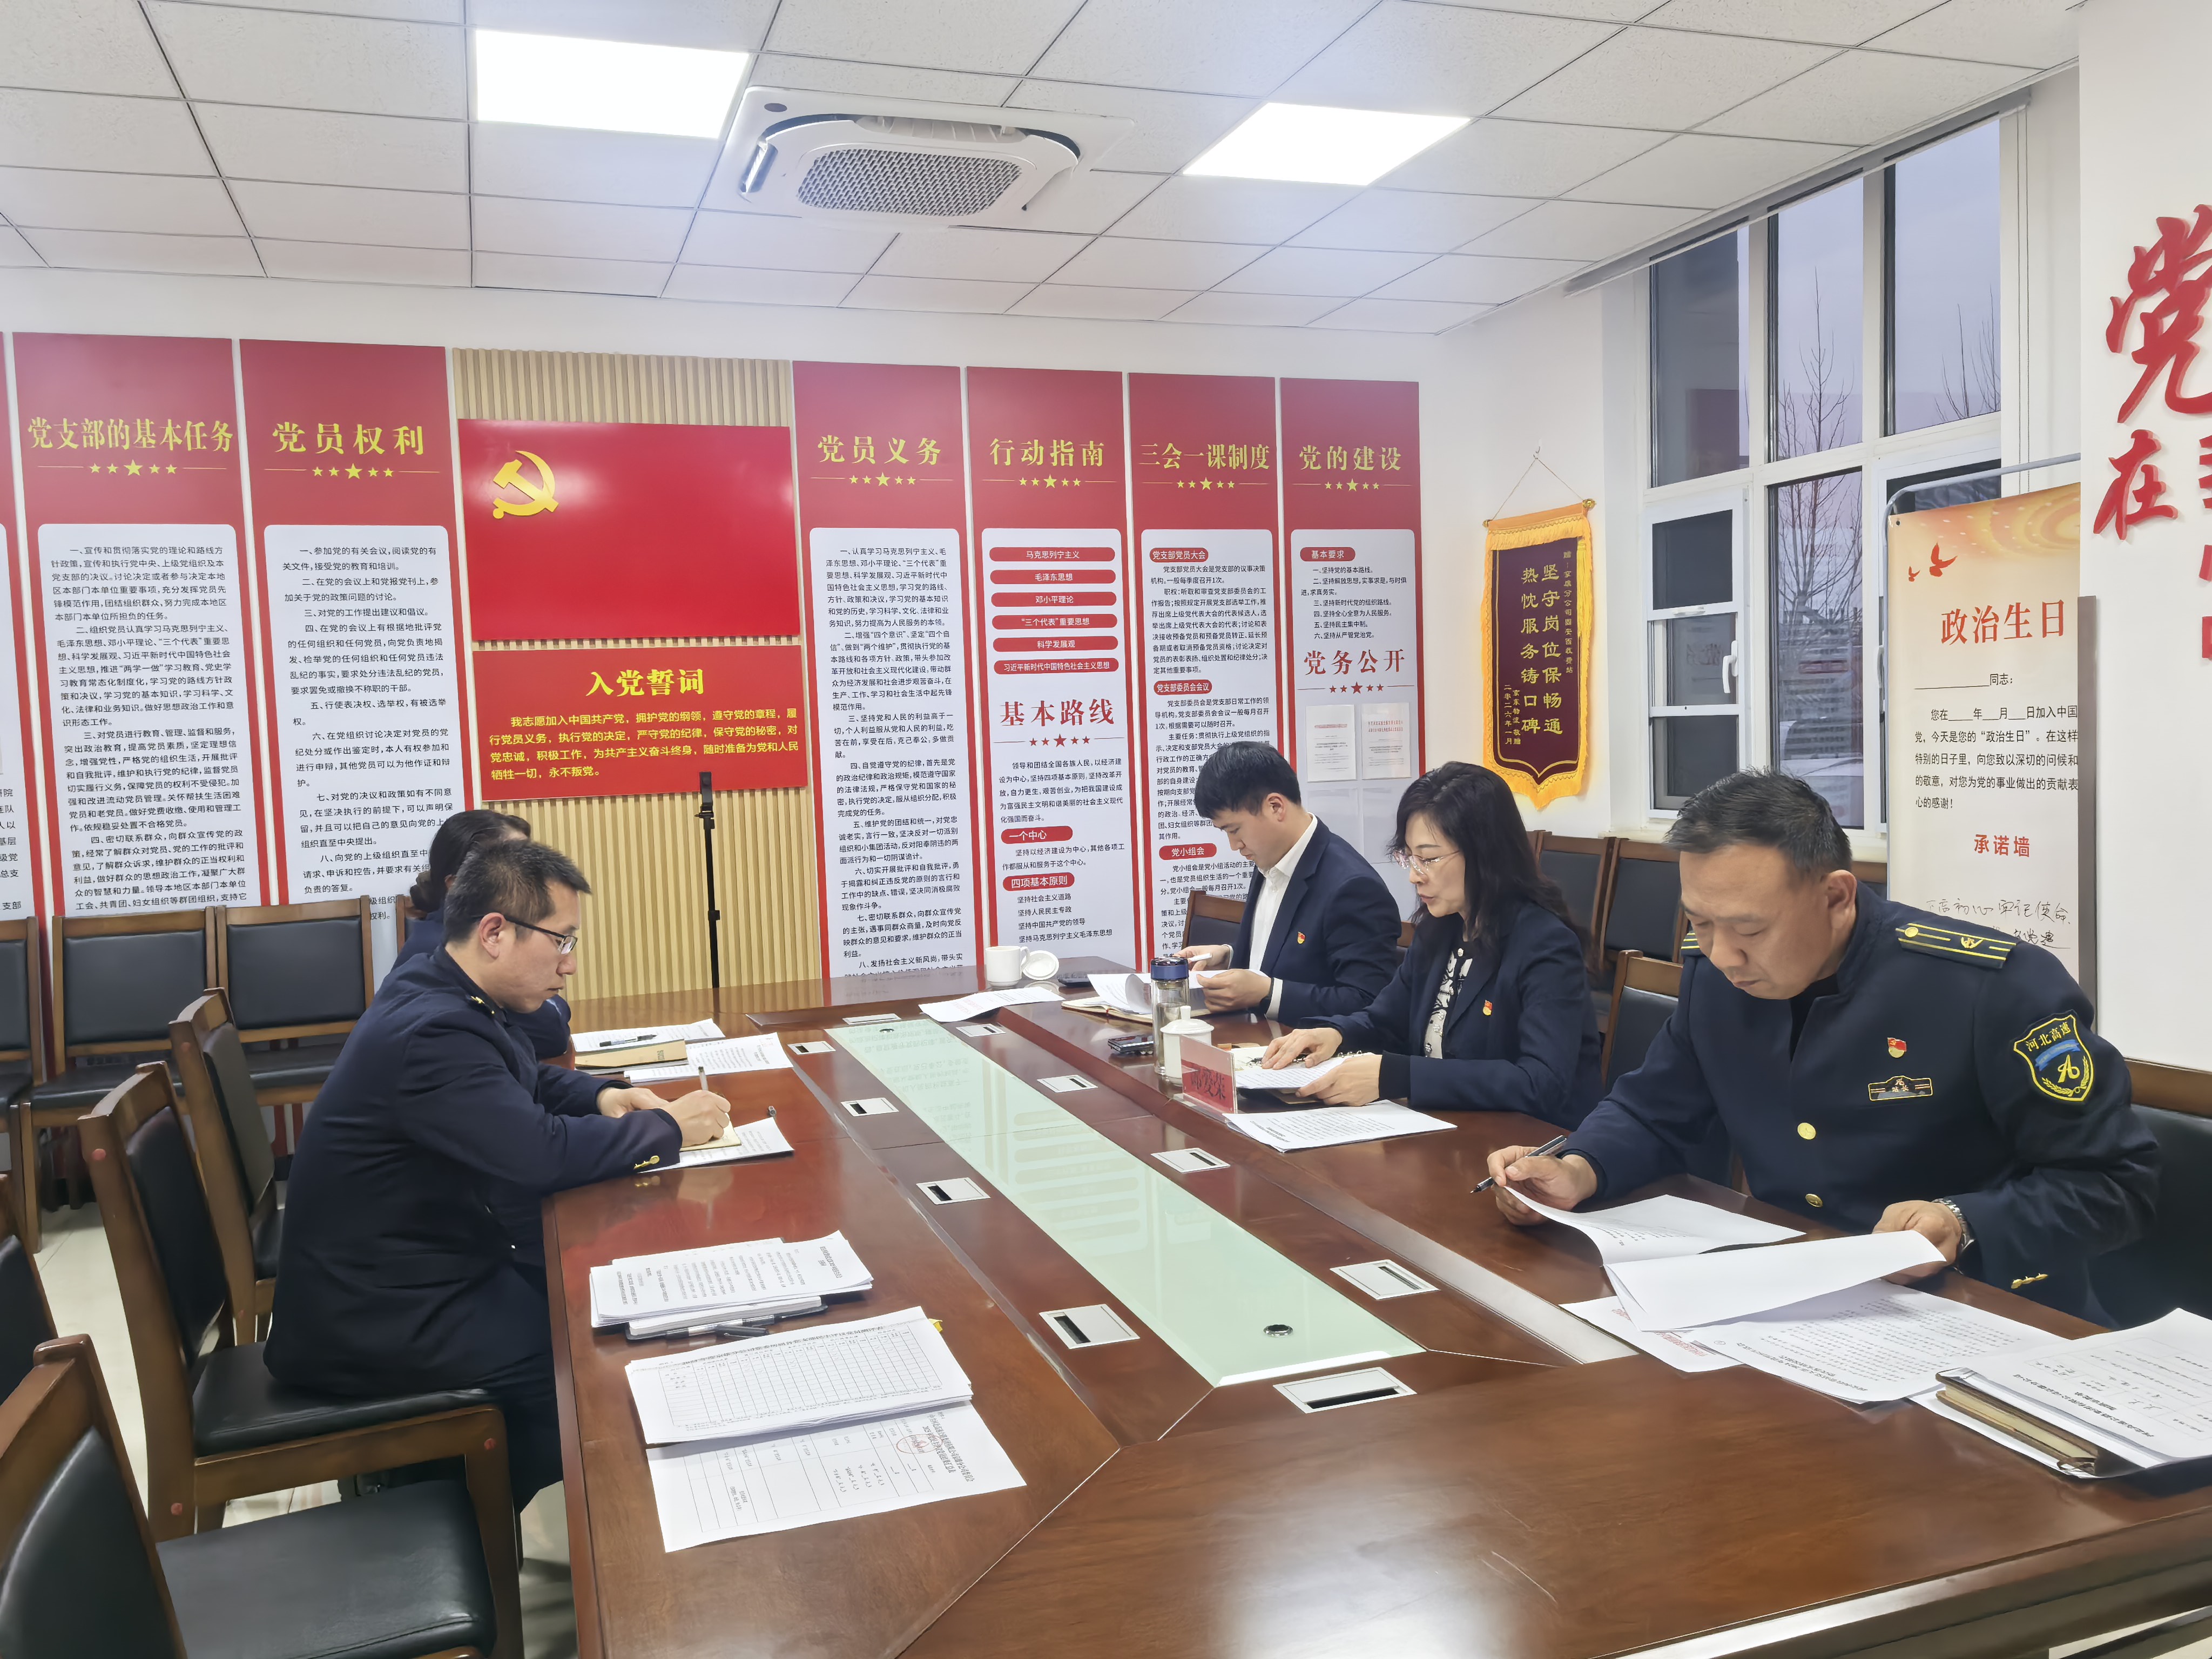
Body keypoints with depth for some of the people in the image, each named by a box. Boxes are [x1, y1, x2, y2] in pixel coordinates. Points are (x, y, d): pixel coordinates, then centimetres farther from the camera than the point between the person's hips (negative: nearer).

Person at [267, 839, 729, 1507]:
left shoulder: (438, 989, 4)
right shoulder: (432, 1032, -27)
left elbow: (525, 1080, 21)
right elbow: (544, 1153, -31)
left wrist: (601, 1098, 2)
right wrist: (666, 1128, -16)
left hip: (413, 1264, 10)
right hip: (374, 1320, -10)